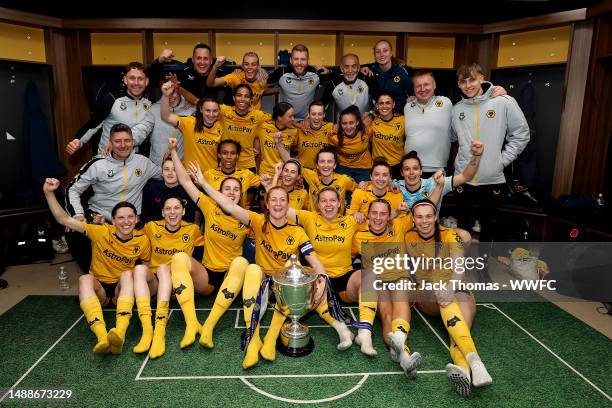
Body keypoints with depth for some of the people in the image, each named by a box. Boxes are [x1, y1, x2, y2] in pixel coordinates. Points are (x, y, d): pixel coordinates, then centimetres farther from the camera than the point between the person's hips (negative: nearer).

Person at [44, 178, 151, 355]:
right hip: (98, 289, 0)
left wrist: (140, 273, -7)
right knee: (85, 279, -33)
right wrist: (49, 193, -22)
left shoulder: (142, 240, -7)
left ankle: (120, 333, -53)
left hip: (123, 289, 0)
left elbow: (146, 265, 12)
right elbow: (64, 219, -12)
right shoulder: (101, 232, -10)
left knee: (128, 274, -33)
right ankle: (102, 337, -53)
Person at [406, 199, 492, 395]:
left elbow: (459, 266, -20)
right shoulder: (409, 237, 1)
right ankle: (474, 361, -52)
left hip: (455, 289, 0)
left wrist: (450, 288, -41)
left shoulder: (450, 235, -5)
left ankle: (463, 367, -60)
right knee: (446, 302, -35)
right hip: (426, 294, 0)